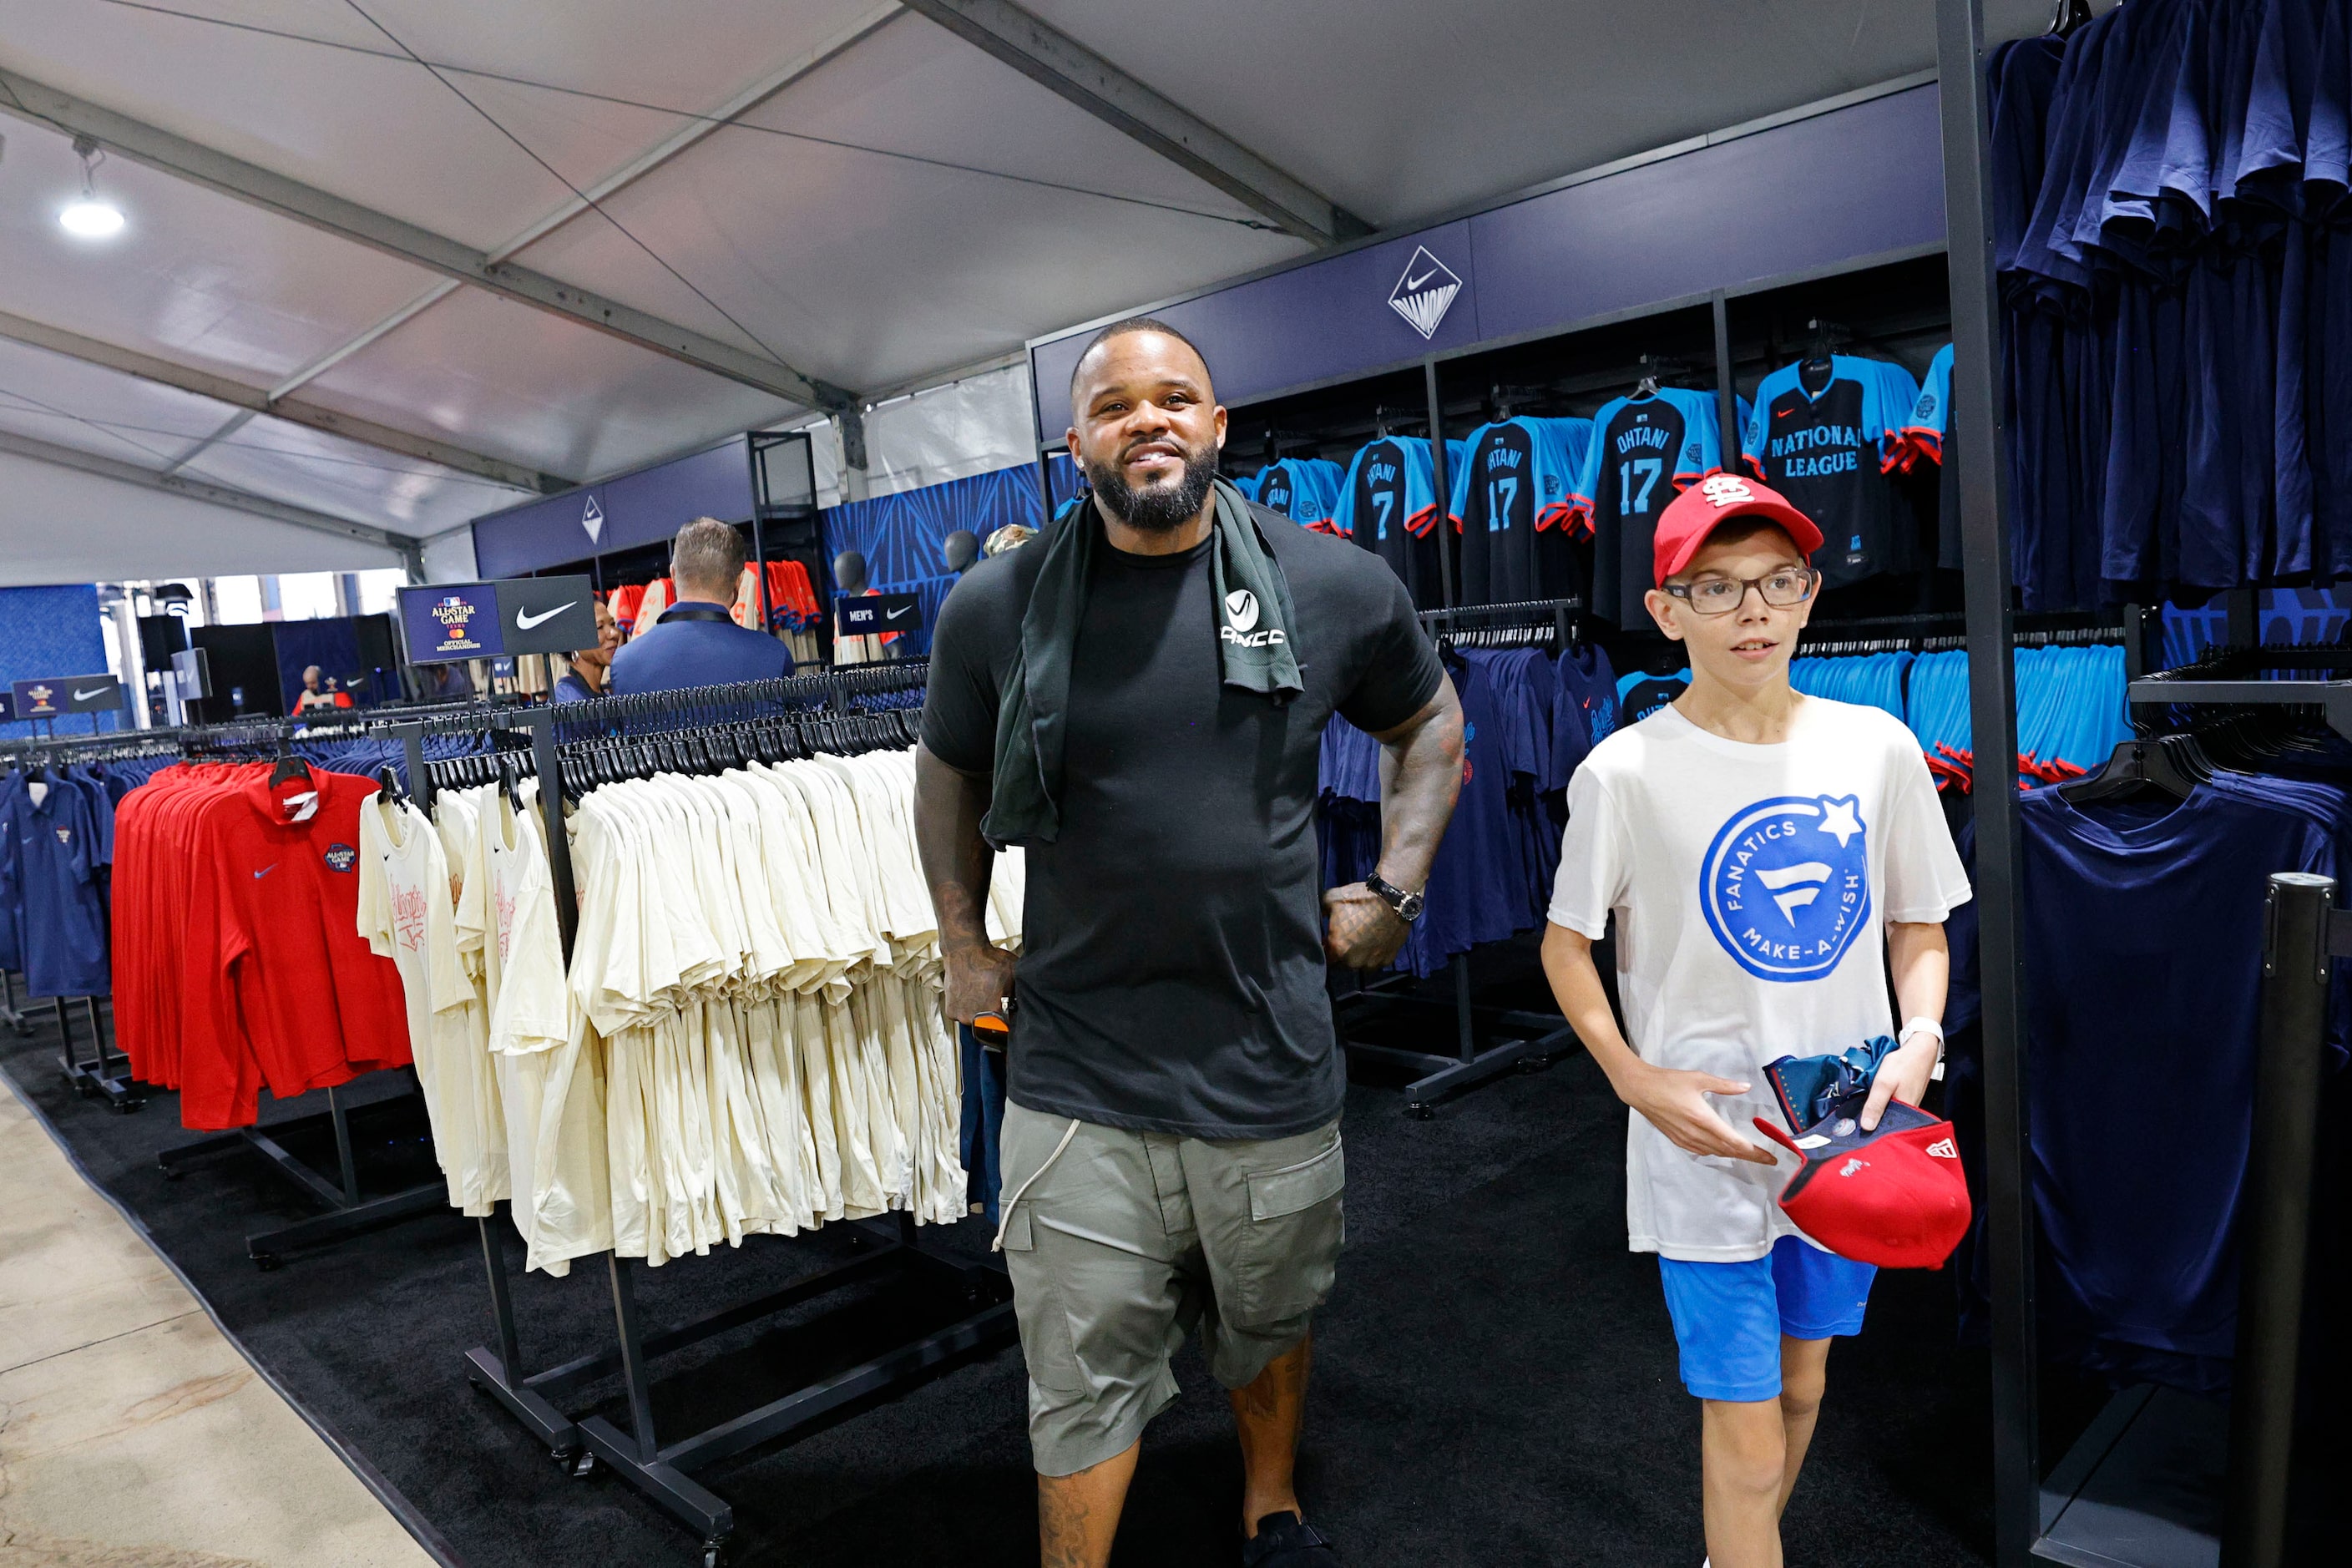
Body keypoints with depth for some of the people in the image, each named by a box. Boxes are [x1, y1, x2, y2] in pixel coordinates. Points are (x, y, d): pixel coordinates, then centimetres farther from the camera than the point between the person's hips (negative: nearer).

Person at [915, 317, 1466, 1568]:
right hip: (1078, 1082, -1)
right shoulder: (996, 609, -4)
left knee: (1269, 1326, 24)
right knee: (1084, 1382, 10)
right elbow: (948, 770, 13)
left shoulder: (1337, 587, -4)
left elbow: (1431, 724, 13)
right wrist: (964, 943, 7)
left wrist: (1394, 891, 4)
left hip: (1275, 1078, 2)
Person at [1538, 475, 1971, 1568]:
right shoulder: (1626, 772, -15)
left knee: (1802, 1383, 24)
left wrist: (1921, 1038, -10)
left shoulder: (1878, 748, -4)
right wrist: (1636, 1079, -15)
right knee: (1746, 1441, 1)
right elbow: (1565, 945, -4)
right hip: (1707, 1149, -4)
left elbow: (1919, 926, 8)